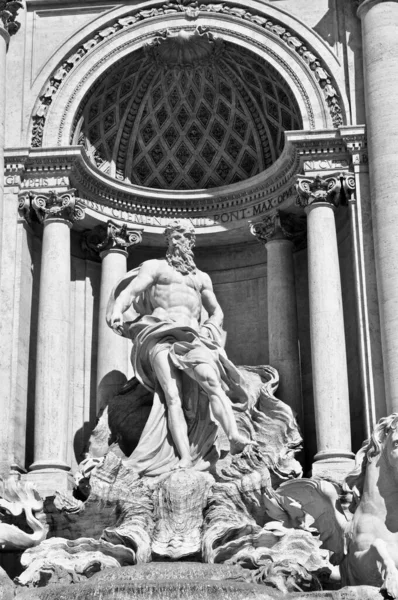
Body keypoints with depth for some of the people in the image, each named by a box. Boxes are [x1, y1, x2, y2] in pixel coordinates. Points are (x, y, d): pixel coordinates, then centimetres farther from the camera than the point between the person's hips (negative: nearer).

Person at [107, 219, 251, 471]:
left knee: (211, 380, -28)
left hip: (192, 336, 2)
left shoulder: (201, 277, 31)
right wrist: (117, 311, -16)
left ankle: (235, 437, -49)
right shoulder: (155, 267, 21)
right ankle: (186, 459, -39)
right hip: (159, 334, -2)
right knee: (173, 396, -23)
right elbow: (130, 290, 6)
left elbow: (217, 312, 31)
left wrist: (210, 329, 7)